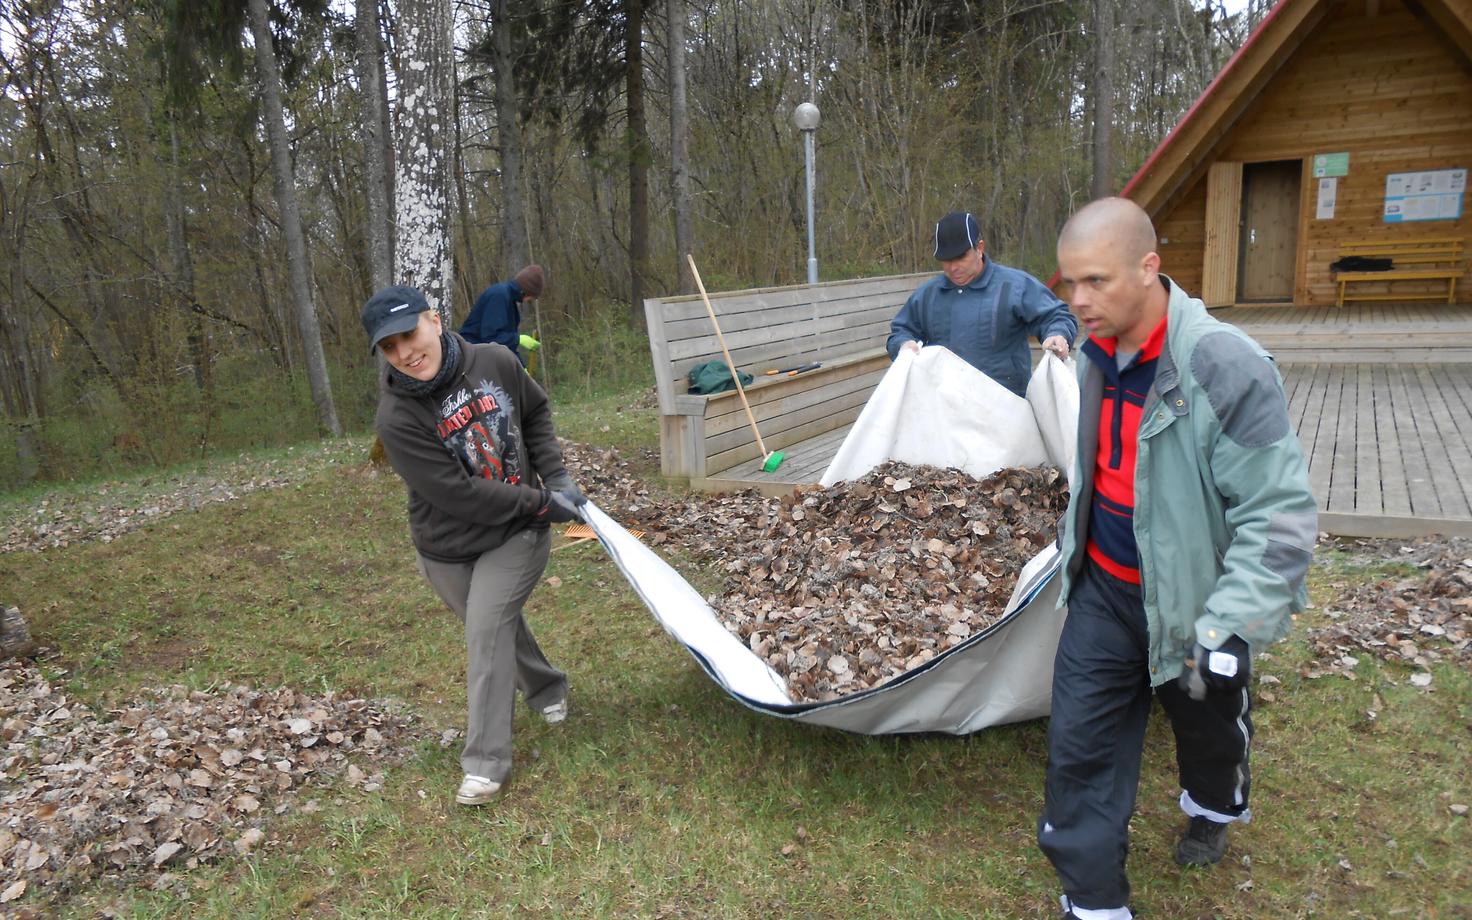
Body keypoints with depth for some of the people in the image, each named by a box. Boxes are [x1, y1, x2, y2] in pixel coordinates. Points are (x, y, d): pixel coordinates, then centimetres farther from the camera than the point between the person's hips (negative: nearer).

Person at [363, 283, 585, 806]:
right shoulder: (397, 419, -23)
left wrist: (555, 477, -4)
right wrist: (541, 503, -20)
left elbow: (536, 413, 7)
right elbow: (459, 494, -25)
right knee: (500, 626, 16)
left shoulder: (495, 363, -14)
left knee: (486, 630, -12)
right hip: (449, 550, 0)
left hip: (516, 536, 0)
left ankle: (486, 762, -1)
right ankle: (546, 690, 47)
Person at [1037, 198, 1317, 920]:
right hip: (1104, 589, 5)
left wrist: (1232, 628, -30)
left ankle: (1212, 811, 57)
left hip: (1191, 599, -4)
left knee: (1208, 728, 22)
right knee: (1079, 744, 3)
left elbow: (1279, 512, -25)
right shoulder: (1096, 356, -4)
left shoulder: (1224, 367, -27)